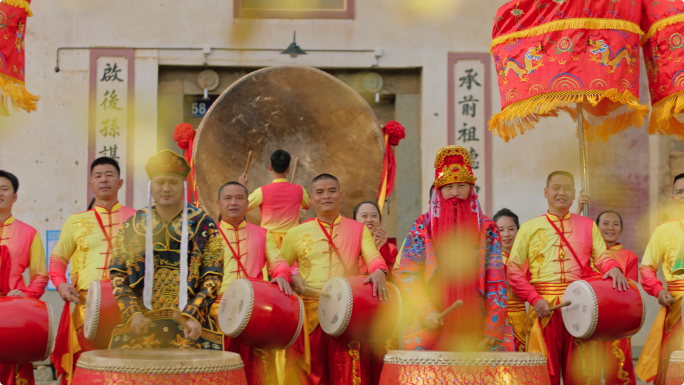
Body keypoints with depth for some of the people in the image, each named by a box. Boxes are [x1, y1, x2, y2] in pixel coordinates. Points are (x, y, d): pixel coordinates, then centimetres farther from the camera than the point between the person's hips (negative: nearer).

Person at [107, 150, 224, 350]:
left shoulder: (203, 225, 6)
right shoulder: (133, 226, 11)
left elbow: (212, 278, 1)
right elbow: (117, 275, 7)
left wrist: (192, 316, -13)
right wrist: (133, 313, -8)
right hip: (140, 325, 1)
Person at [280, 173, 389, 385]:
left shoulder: (359, 230, 9)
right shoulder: (297, 233, 10)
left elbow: (373, 256, -5)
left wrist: (379, 272, -27)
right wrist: (292, 278, -5)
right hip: (309, 314, 1)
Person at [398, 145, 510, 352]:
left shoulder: (487, 229, 7)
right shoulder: (423, 227, 6)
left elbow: (497, 283, 2)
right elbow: (407, 276, 2)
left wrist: (493, 328, -8)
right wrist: (426, 312, -12)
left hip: (476, 329, 0)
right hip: (434, 326, 0)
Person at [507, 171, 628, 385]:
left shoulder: (588, 226, 16)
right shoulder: (530, 228, 9)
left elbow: (602, 256, 8)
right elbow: (514, 269, 4)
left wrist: (613, 268, -16)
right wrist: (534, 299, -9)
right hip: (544, 306, -1)